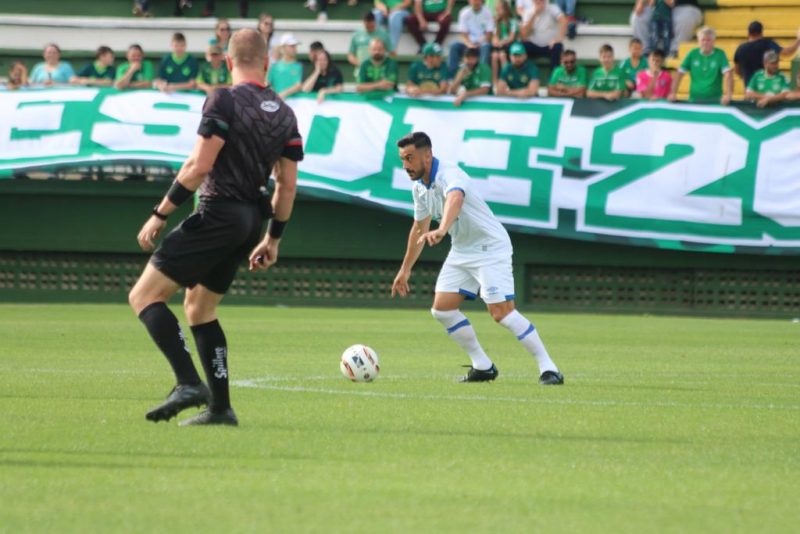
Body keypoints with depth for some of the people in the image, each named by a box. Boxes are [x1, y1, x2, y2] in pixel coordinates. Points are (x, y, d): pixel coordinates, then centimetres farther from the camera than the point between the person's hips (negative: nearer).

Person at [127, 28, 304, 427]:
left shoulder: (224, 101, -10)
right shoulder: (284, 113, 12)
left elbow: (199, 166, -17)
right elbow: (287, 184, 13)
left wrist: (160, 214, -11)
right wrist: (273, 238, 22)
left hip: (217, 214, -8)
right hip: (250, 221, 8)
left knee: (144, 296, -7)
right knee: (198, 308, 21)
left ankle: (188, 383, -21)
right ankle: (219, 407, 16)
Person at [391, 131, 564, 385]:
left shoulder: (449, 174, -25)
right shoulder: (419, 187, 4)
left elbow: (455, 198, -50)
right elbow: (419, 228, 20)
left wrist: (441, 230, -69)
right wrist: (405, 270, 25)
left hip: (490, 248, -9)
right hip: (461, 252, 9)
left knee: (502, 312, -19)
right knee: (441, 308, -1)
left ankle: (548, 369, -12)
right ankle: (483, 366, 11)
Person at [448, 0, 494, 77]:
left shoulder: (487, 13, -7)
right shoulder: (464, 12, 0)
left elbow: (489, 35, -8)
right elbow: (463, 34, -3)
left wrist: (479, 44, -24)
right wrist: (469, 44, -22)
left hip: (483, 42, -3)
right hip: (469, 42, 3)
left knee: (486, 47, -38)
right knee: (454, 46, -25)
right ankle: (452, 73, -27)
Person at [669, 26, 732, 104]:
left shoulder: (719, 54, -4)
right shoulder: (693, 54, 3)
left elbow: (727, 75, -14)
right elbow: (679, 74, 2)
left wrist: (728, 95, -28)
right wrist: (673, 93, -8)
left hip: (715, 101, -2)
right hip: (694, 99, 2)